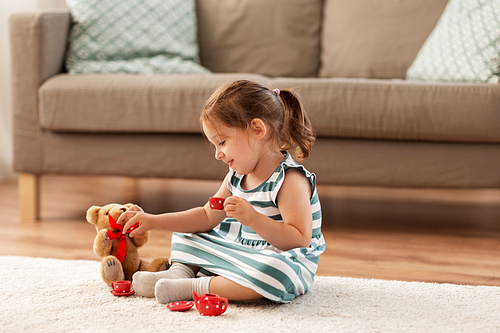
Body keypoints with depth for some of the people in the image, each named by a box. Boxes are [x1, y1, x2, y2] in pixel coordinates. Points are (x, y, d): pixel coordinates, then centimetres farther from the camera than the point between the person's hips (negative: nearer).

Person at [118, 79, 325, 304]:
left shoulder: (290, 180, -22)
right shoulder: (237, 176, 5)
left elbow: (300, 240, -28)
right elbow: (207, 217, 15)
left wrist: (252, 218, -36)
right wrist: (154, 221, 7)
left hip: (284, 263, -9)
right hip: (243, 255, 9)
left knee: (274, 272, -44)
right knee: (186, 232, 19)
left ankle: (194, 287, -31)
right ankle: (179, 271, -9)